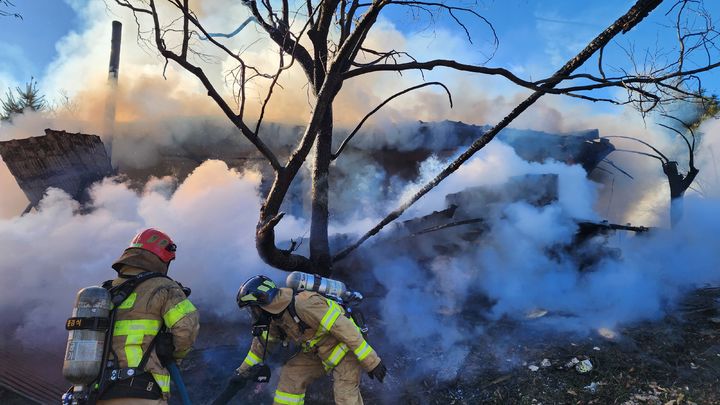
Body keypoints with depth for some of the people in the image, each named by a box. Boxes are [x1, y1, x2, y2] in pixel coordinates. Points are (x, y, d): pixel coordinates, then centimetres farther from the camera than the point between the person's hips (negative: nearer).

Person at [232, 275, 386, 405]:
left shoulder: (304, 305, -31)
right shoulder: (276, 318, -1)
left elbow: (345, 329, -31)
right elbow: (262, 342, 19)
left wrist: (371, 362, -28)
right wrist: (244, 370, 24)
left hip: (345, 349, -8)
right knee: (291, 374, -1)